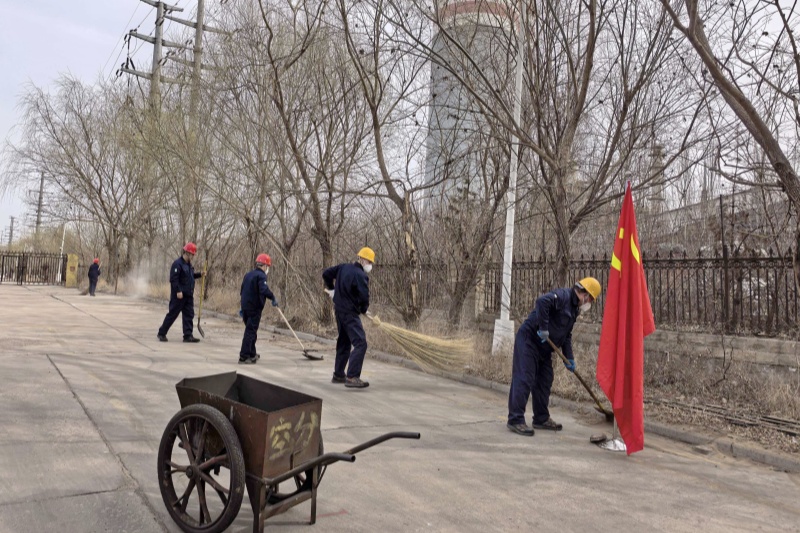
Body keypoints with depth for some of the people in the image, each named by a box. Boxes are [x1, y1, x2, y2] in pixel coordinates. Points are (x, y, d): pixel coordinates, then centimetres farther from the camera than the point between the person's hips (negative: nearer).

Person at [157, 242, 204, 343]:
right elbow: (173, 279, -20)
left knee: (189, 315, 5)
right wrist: (178, 291, -25)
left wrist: (199, 275, 11)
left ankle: (188, 335, 7)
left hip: (188, 295, 8)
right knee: (172, 314, 0)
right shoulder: (177, 263, -14)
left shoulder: (189, 264, 14)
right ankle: (162, 333, 14)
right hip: (179, 295, -8)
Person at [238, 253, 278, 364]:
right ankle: (243, 357, -5)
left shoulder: (248, 275, 15)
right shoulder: (261, 276, -12)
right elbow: (264, 290, -30)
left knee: (250, 331, 20)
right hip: (255, 309, -9)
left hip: (245, 307, 9)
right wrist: (273, 298, -18)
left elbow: (242, 291, 21)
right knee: (250, 332, -5)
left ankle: (252, 354, 32)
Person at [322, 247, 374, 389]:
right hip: (350, 313, -9)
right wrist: (363, 310, -2)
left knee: (344, 342, 20)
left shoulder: (343, 267, 7)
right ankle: (352, 377, -19)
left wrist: (331, 289, 30)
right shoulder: (361, 275, -18)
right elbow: (364, 297, -22)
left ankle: (338, 374, 29)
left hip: (339, 309, 9)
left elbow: (326, 274, 17)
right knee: (360, 343, -12)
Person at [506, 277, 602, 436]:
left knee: (544, 381, 13)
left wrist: (569, 358, 13)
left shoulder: (574, 309, 16)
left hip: (544, 347, 10)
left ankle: (541, 418, 24)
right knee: (524, 379, -11)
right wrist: (543, 328, -29)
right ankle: (515, 419, -8)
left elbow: (566, 335, 20)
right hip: (529, 340, -10)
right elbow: (542, 301, -34)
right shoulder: (563, 296, -15)